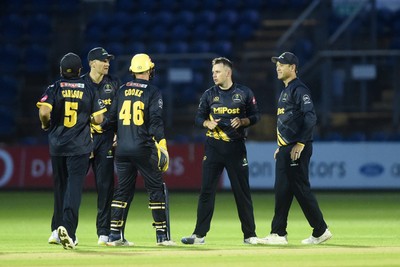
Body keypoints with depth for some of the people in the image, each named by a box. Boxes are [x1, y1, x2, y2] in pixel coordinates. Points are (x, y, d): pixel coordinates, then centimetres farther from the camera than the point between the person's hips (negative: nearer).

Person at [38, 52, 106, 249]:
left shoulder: (54, 88, -1)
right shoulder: (89, 90, 1)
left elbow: (44, 112, -16)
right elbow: (98, 119, -2)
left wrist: (46, 125, 5)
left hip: (57, 144, 2)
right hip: (80, 146, -2)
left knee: (60, 187, 16)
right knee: (74, 187, -8)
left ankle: (57, 230, 22)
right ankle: (68, 230, -24)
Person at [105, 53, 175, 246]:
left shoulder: (122, 90, 10)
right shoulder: (152, 92, -4)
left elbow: (112, 118, 12)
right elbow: (156, 120, -13)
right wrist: (162, 146, -14)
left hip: (122, 149, 5)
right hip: (143, 149, -5)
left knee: (123, 190, 10)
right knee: (155, 189, 3)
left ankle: (115, 236, 6)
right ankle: (162, 235, 2)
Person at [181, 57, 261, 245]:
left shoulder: (244, 93, 2)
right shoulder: (209, 94, 7)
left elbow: (255, 116, 6)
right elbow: (198, 118, 11)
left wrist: (242, 121, -13)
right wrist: (207, 123, -10)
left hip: (236, 147, -1)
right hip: (213, 147, 1)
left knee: (242, 191, 2)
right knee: (206, 190, -2)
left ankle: (250, 234, 9)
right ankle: (199, 234, -1)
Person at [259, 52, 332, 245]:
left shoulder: (299, 89, -12)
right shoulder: (285, 91, 20)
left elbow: (310, 118, -21)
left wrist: (300, 145, -23)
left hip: (297, 149, -10)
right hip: (285, 150, 10)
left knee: (301, 189, -8)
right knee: (282, 190, 7)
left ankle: (321, 230, 0)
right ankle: (278, 234, 8)